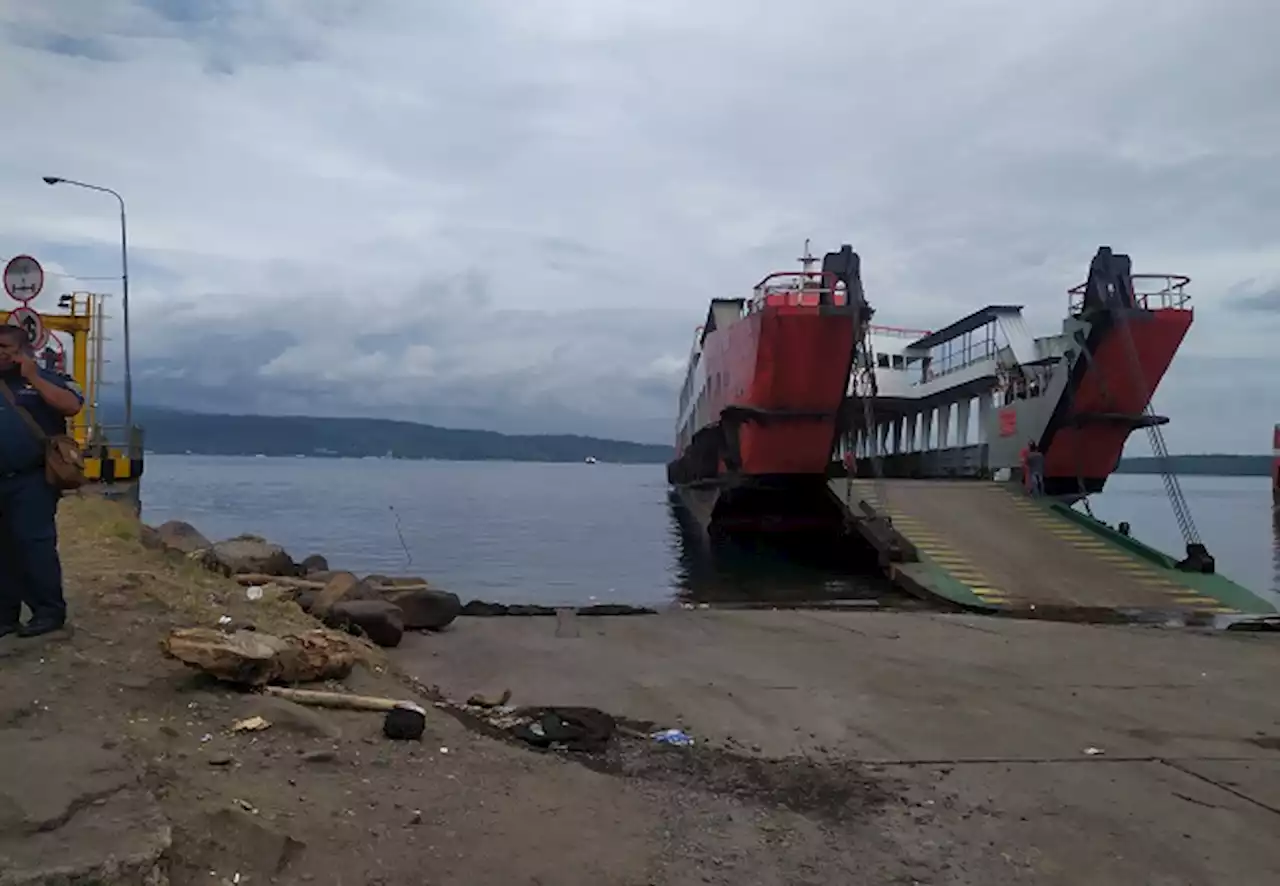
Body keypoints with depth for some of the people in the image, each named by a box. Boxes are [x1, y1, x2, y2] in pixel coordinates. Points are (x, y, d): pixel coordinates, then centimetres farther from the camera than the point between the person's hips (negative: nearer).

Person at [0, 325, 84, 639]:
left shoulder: (45, 379, 5)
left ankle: (49, 611, -2)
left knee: (34, 544, -8)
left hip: (32, 481, -5)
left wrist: (32, 378, -12)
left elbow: (71, 406, -13)